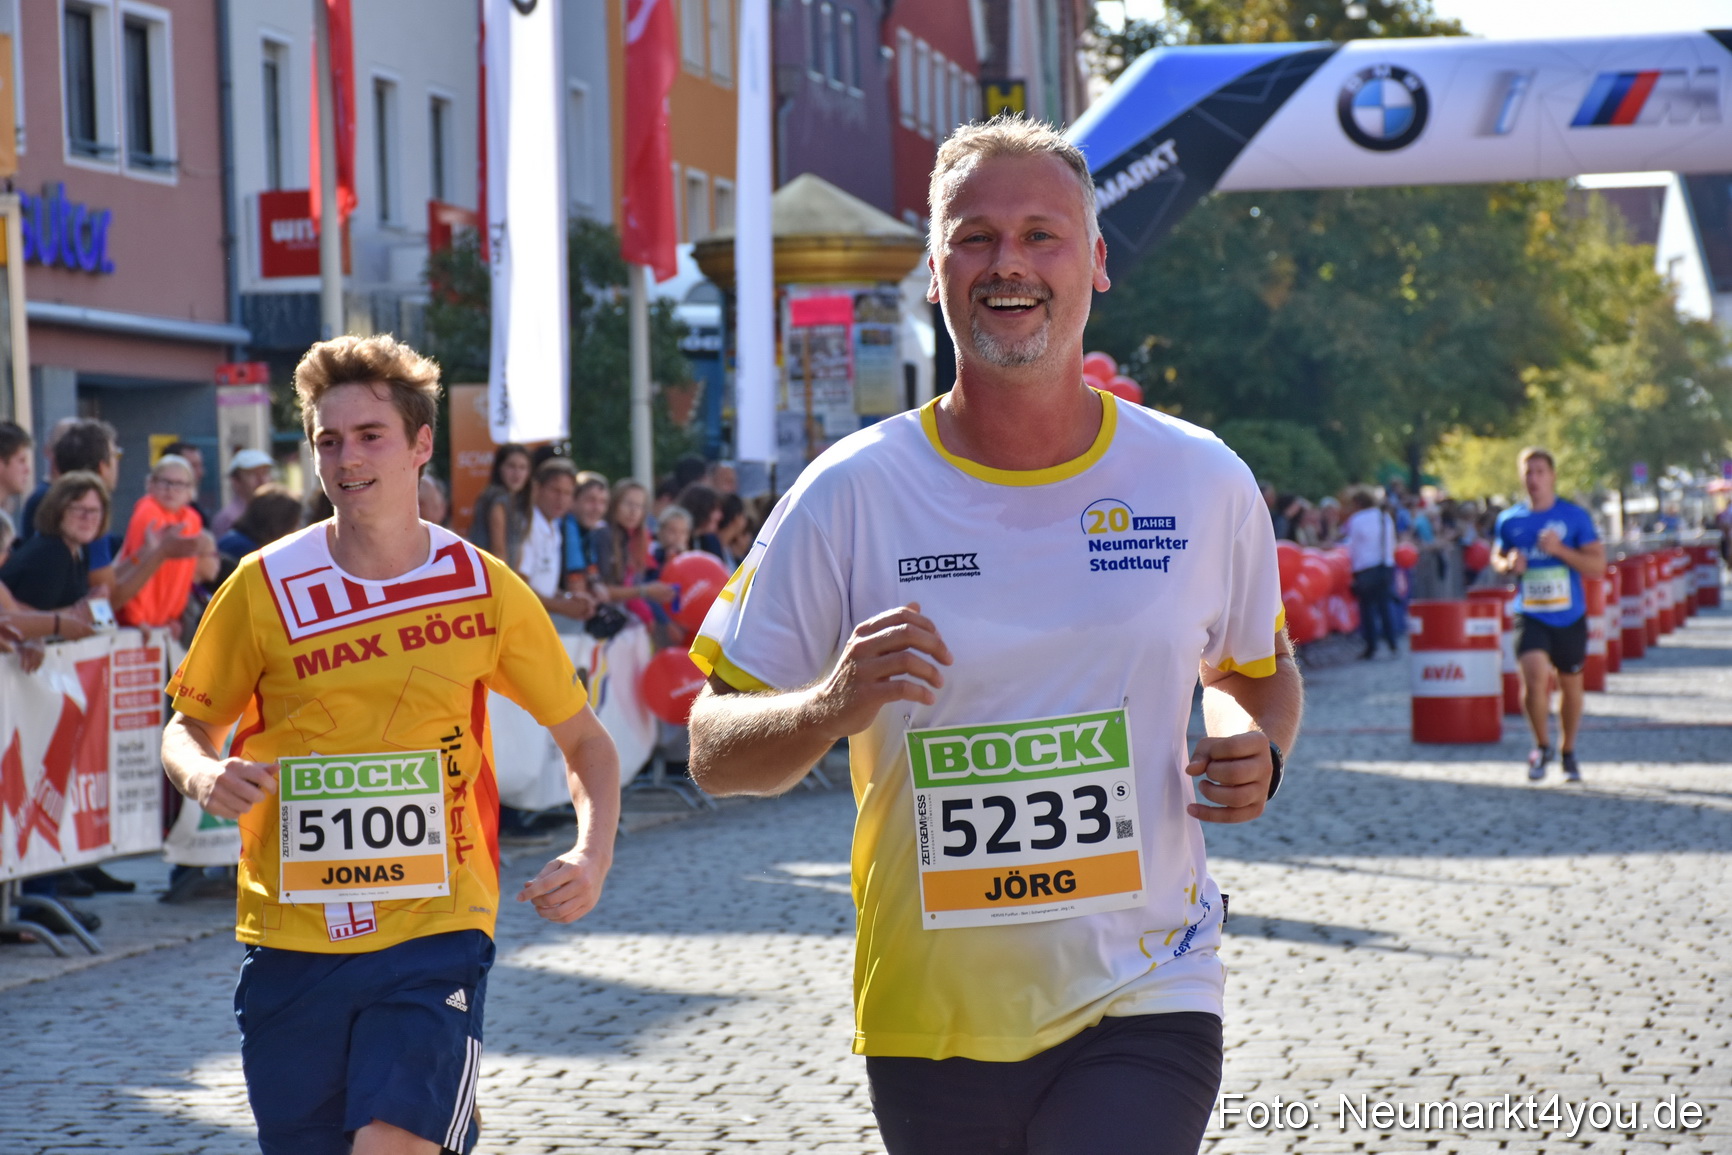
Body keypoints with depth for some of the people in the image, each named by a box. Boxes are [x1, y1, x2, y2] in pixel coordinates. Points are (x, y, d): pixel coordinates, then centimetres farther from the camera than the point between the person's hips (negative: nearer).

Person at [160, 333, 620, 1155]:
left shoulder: (484, 588, 0)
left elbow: (584, 740, 10)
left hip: (433, 936, -2)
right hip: (291, 940, 2)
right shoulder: (265, 586, 0)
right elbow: (188, 726, 11)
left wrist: (592, 856, -7)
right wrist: (202, 774, -12)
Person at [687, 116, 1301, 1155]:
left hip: (1144, 1004, -1)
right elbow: (715, 751, -1)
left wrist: (1258, 754, -3)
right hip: (931, 1021, 1)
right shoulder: (850, 494, -4)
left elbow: (1258, 671, 20)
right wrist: (828, 708, -21)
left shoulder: (1205, 483, 1)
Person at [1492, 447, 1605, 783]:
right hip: (1530, 615, 0)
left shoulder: (1575, 516, -4)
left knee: (1570, 684, 12)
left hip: (1569, 616, 0)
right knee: (1535, 674, -22)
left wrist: (1560, 549, -20)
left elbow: (1598, 566, -6)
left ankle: (1568, 751, 34)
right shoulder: (1510, 519, 3)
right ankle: (1542, 746, 0)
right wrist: (1508, 565, -6)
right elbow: (1497, 557, 18)